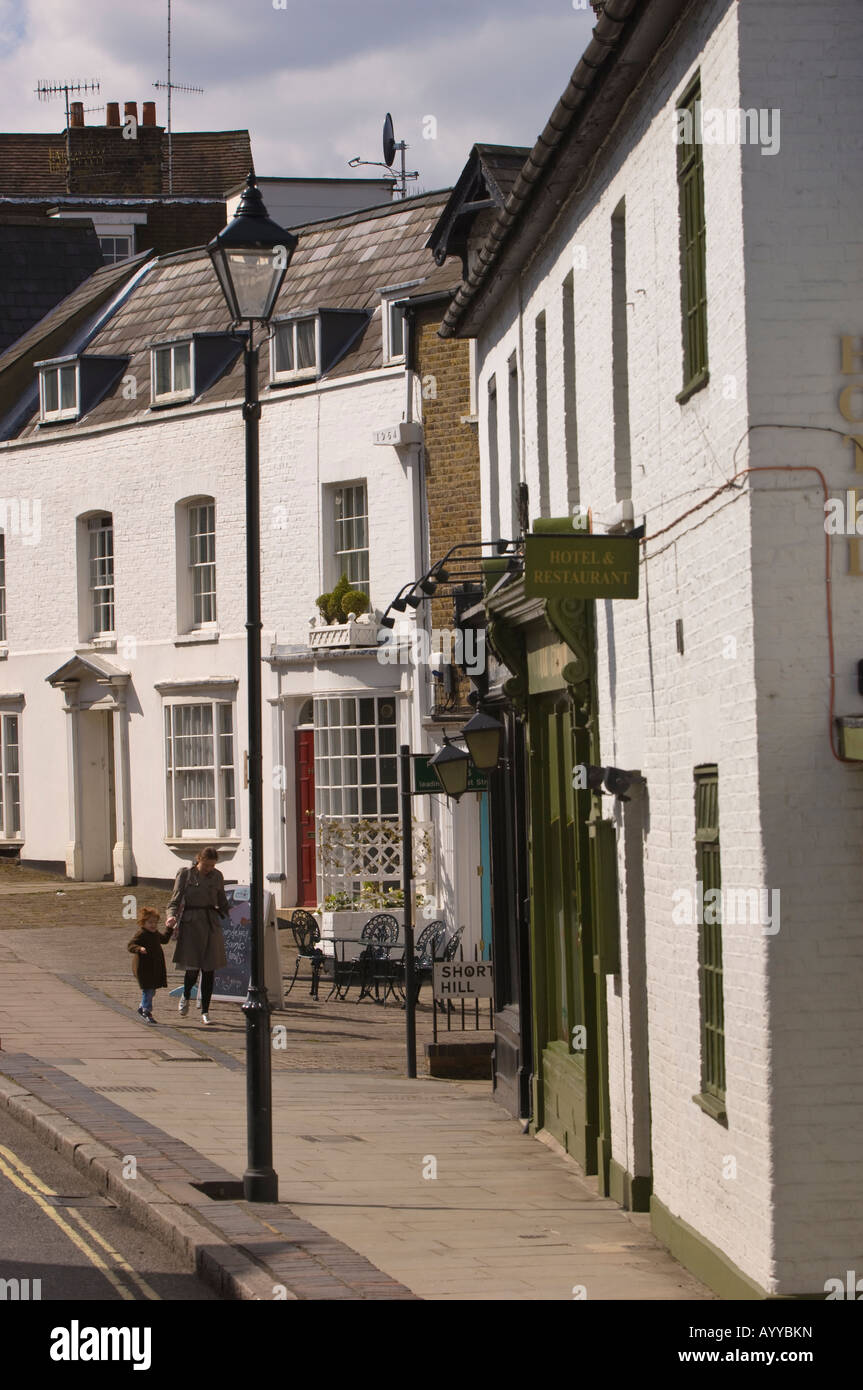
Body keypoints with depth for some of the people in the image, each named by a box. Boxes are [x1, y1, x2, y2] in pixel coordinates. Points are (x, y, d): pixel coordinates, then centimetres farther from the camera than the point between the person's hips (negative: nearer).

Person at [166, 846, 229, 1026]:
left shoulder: (217, 876, 9)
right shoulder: (185, 875, 0)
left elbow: (222, 903, 19)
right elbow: (175, 900, 0)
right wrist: (172, 916, -18)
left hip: (211, 924, 3)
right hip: (191, 923, -3)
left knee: (209, 970, 1)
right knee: (192, 968, -9)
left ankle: (205, 1012, 10)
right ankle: (186, 997, 23)